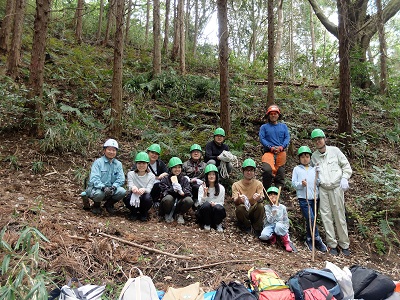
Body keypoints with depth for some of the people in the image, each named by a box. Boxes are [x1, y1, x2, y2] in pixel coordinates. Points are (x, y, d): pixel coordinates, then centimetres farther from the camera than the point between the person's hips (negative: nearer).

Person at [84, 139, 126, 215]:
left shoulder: (118, 164, 5)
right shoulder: (98, 162, -7)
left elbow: (121, 179, -4)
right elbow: (94, 179, -17)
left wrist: (113, 187, -24)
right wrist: (103, 187, -34)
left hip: (111, 189, 3)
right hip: (97, 188, -3)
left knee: (122, 191, -25)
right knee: (99, 193, -37)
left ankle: (109, 204, 7)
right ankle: (96, 205, 2)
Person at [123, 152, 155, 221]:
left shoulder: (151, 176, -2)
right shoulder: (131, 174, 1)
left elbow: (148, 189, -15)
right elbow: (130, 186, -15)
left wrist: (144, 190, -42)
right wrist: (133, 188, -42)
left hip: (144, 200, 0)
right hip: (133, 199, 1)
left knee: (147, 198, -35)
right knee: (126, 198, -33)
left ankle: (143, 213, 0)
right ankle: (134, 212, 2)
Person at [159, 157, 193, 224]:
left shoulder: (184, 179, 9)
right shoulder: (165, 179, 2)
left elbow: (189, 192, -5)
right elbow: (164, 192, -12)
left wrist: (183, 192, -28)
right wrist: (174, 189, -30)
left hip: (179, 205, 2)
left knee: (189, 200, -28)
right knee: (168, 198, -35)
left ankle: (180, 215, 2)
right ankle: (167, 215, -2)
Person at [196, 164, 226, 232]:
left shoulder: (221, 188, 0)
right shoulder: (202, 187, -2)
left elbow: (221, 203, 1)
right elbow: (201, 203, -10)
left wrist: (215, 203, -21)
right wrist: (205, 193, -28)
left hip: (216, 211, 1)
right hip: (205, 210, 0)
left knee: (218, 207, -34)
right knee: (206, 204, -33)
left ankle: (218, 224, -4)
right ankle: (207, 224, -9)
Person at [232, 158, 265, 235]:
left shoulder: (258, 184, -2)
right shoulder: (236, 185, -4)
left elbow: (261, 199, -15)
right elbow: (235, 202, -15)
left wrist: (259, 199, -41)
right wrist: (238, 199, -41)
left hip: (254, 210, 1)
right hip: (243, 212, 0)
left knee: (260, 206, -30)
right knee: (240, 207, -33)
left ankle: (257, 229, -8)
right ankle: (247, 226, -4)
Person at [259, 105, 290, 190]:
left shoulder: (284, 126, 21)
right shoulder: (264, 127, 14)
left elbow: (287, 138, 10)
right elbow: (261, 138, 1)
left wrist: (282, 146, -9)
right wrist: (270, 147, -13)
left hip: (281, 152, 3)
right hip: (268, 152, -3)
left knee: (280, 172, 3)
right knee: (267, 170, -26)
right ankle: (266, 189, -11)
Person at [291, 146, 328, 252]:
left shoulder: (314, 169, 15)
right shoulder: (297, 169, 8)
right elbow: (293, 183, 2)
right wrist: (301, 184, -17)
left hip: (314, 198, 3)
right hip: (303, 199, -3)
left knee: (311, 220, 8)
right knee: (310, 219, -13)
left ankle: (309, 240, 22)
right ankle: (317, 240, 1)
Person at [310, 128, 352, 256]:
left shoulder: (334, 150, 2)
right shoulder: (314, 156, 11)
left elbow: (346, 166, 5)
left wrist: (344, 178, -7)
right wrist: (316, 177, 2)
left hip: (336, 187, -2)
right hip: (322, 189, 3)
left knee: (339, 216, 1)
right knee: (326, 216, 1)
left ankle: (344, 244, 15)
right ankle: (332, 244, 11)